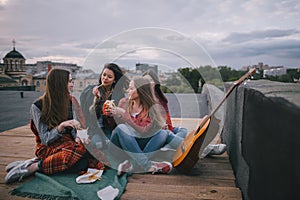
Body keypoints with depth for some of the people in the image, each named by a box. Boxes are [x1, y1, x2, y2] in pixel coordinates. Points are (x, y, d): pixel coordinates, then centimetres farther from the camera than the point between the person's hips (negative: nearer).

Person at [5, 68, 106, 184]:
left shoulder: (69, 101, 6)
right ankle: (35, 166, -17)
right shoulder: (37, 106, -9)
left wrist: (76, 137, -8)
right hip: (48, 147, -6)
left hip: (67, 141, 7)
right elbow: (45, 139, -11)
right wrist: (62, 125, -28)